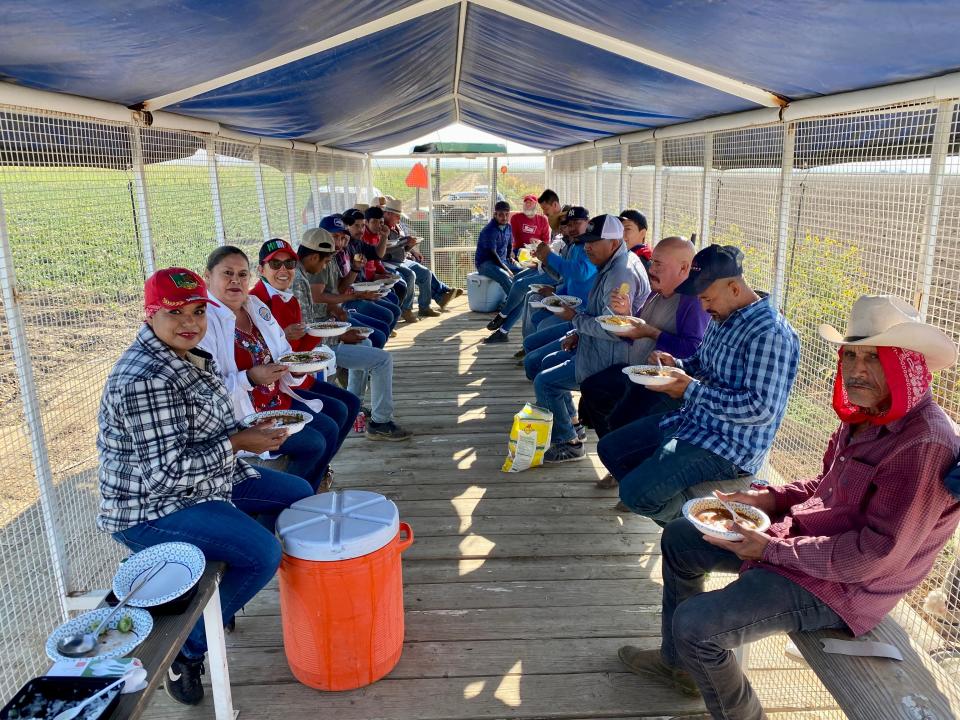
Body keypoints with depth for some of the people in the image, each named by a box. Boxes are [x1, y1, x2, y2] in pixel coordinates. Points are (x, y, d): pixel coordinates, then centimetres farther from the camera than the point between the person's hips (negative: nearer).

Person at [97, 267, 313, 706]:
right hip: (151, 509, -10)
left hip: (204, 484, 10)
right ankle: (185, 650, -2)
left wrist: (249, 427, 1)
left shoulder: (189, 354, 5)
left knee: (297, 494, 15)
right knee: (263, 553, -27)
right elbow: (166, 472, -29)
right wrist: (238, 443, -21)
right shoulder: (144, 380, -27)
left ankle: (225, 594, 27)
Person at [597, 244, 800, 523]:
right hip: (691, 421, 10)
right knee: (609, 448, 12)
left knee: (634, 492, -22)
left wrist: (691, 390, -23)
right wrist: (676, 366, 1)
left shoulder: (769, 332, -21)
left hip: (729, 445, -10)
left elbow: (762, 408, -27)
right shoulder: (721, 318, 8)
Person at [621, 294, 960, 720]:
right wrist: (767, 499, 1)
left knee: (694, 624, -21)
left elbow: (877, 554, -27)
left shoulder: (924, 443, -26)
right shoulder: (866, 415, 3)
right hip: (806, 533, 10)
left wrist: (772, 549, -22)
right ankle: (677, 663, 30)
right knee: (679, 539, 15)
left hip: (843, 585, -10)